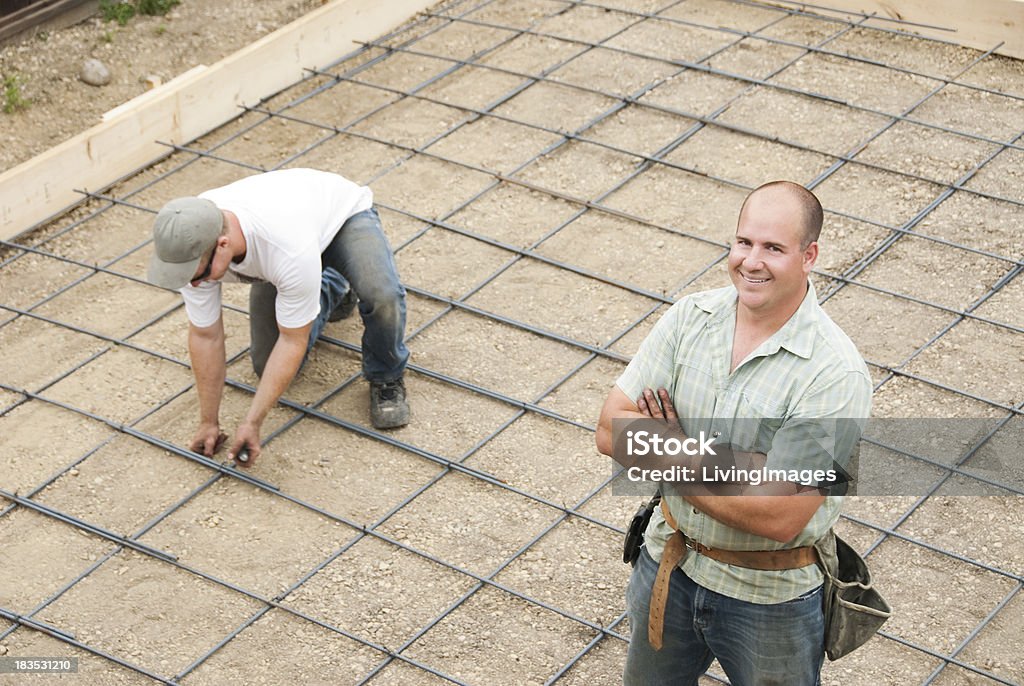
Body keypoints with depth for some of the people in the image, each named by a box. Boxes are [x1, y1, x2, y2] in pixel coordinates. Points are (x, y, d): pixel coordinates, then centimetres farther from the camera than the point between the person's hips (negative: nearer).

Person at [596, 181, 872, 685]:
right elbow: (611, 429, -13)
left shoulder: (835, 373, -25)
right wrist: (720, 461, -24)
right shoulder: (691, 317, -8)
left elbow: (780, 518, -28)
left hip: (769, 598, -4)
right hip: (667, 564, 5)